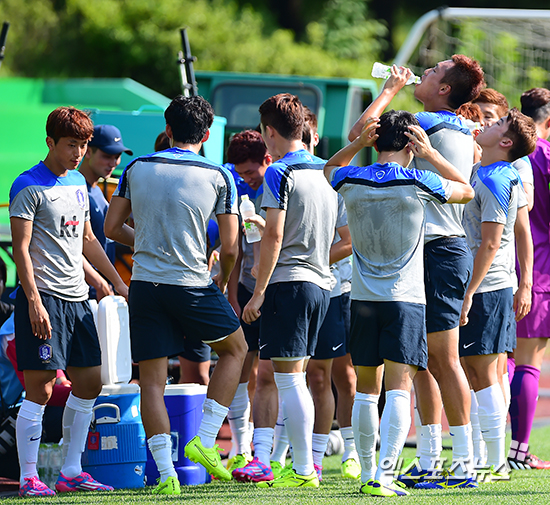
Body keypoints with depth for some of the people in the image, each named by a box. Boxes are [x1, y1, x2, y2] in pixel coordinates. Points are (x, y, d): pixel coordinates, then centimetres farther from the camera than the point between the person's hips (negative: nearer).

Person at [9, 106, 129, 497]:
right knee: (41, 388, -9)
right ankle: (29, 477, -4)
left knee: (89, 383, 9)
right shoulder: (29, 186, -8)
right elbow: (21, 248, -12)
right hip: (44, 297, -8)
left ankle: (71, 472, 17)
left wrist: (118, 282, 23)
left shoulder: (78, 182, 16)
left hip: (77, 297, 8)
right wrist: (33, 300, -20)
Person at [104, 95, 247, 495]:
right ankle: (205, 442, 10)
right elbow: (230, 246, -1)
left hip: (145, 284, 2)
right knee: (235, 349, 21)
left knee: (152, 379, 4)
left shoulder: (137, 169, 5)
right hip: (193, 283, -2)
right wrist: (223, 281, 19)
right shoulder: (218, 177, -2)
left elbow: (112, 227, 8)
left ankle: (166, 474, -3)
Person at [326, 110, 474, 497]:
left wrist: (359, 144, 8)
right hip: (406, 299, -3)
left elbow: (330, 168, 25)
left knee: (367, 388, 13)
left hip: (363, 300, 3)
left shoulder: (351, 181, 0)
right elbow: (467, 191, 10)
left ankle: (367, 473, 19)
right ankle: (384, 476, -18)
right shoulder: (419, 184, -8)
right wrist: (430, 154, 5)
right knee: (399, 388, -7)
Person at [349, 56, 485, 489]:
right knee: (424, 360, 11)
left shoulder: (429, 123, -13)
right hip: (443, 248, 10)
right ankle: (429, 461, 15)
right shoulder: (462, 132, 16)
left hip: (438, 254, -10)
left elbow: (359, 133, -15)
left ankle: (465, 462, -8)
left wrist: (391, 89, -2)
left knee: (444, 359, -8)